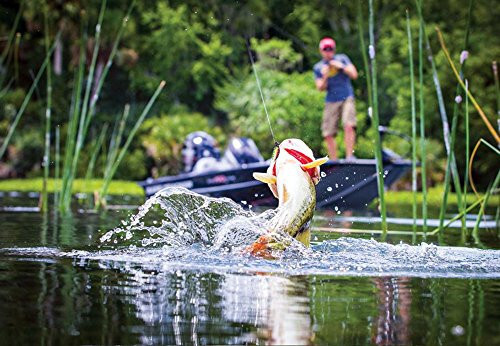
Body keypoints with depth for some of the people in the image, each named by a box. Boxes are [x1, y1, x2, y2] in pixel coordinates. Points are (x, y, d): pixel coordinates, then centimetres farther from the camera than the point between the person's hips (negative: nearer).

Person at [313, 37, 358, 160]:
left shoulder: (342, 59, 6)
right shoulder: (318, 67, 8)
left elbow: (354, 74, -1)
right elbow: (320, 88, 3)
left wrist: (341, 67, -12)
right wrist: (325, 77, -15)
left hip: (347, 98, -2)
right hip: (331, 102, 2)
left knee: (349, 126, -23)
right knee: (328, 134, -4)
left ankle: (349, 156, -21)